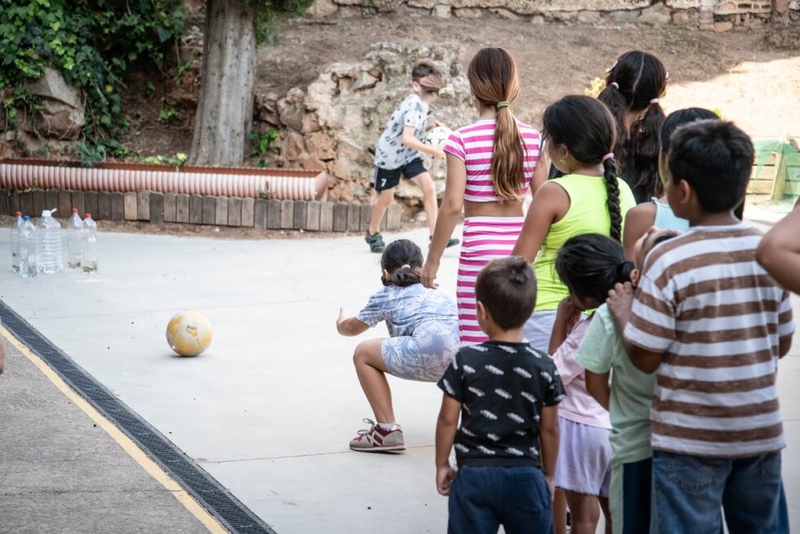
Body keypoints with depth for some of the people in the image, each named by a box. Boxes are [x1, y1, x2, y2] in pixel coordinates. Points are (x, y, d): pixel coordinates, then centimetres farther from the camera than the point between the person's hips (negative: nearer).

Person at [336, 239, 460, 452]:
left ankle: (387, 430, 11)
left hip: (429, 355, -5)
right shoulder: (439, 292, 36)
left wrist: (341, 325, 66)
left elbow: (354, 328, 41)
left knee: (363, 354, 17)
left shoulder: (385, 296, 26)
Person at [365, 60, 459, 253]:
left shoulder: (418, 104, -2)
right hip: (389, 154, -7)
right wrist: (432, 151, -36)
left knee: (428, 186, -12)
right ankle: (373, 234, 37)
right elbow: (407, 139, -38)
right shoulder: (415, 107, -29)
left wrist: (429, 129, -7)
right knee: (386, 197, 10)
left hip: (408, 155, 7)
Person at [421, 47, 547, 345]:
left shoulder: (462, 140, -9)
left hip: (479, 251, -4)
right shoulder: (532, 138, 3)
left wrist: (432, 260, -4)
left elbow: (452, 205, -12)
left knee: (478, 343, 2)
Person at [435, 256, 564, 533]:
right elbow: (549, 429, 2)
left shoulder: (465, 361, -9)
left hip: (474, 474, -1)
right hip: (526, 476, 1)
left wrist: (442, 465, 11)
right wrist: (548, 474, 16)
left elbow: (448, 420, -3)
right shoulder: (544, 367, -5)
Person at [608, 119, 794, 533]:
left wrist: (623, 311, 5)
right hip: (761, 431, 4)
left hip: (691, 438, -4)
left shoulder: (669, 260, -16)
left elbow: (645, 358, -12)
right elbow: (781, 344, 7)